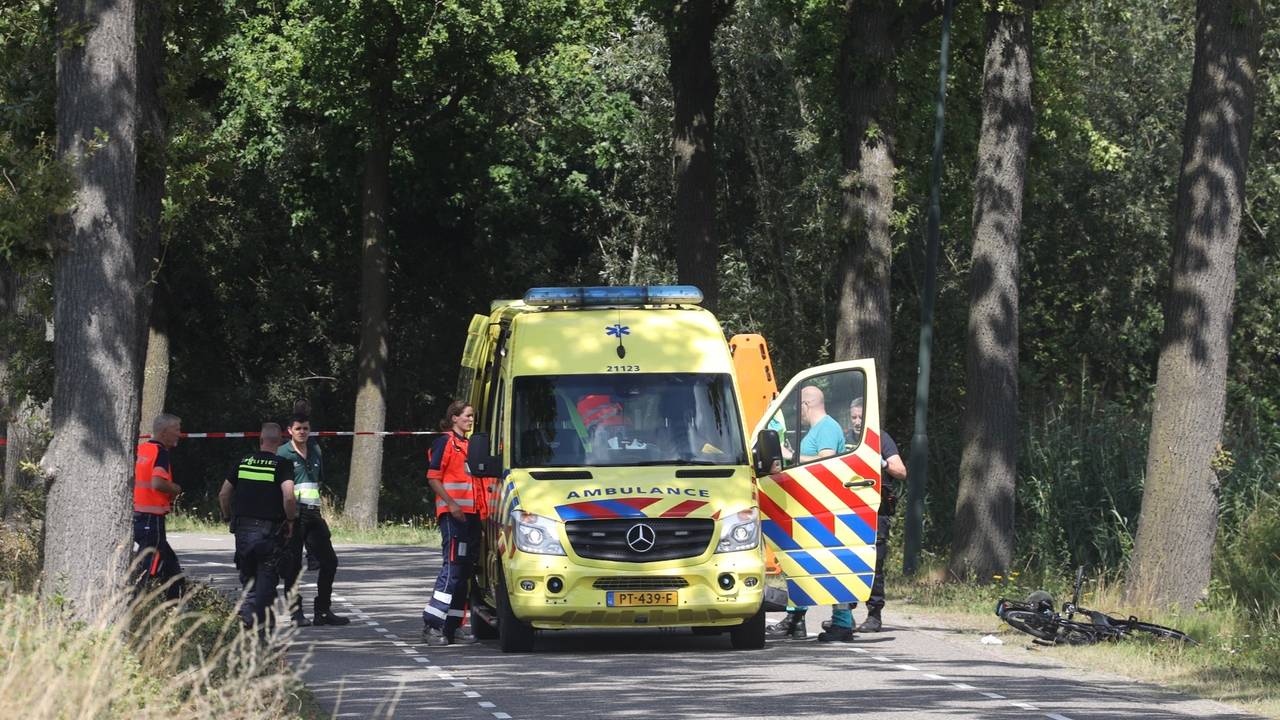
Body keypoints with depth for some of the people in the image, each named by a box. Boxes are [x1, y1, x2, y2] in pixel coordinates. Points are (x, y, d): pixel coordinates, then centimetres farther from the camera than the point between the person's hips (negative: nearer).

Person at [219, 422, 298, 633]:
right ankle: (261, 626, 2)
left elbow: (223, 495, 10)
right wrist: (291, 520, -4)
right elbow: (289, 497, -19)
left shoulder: (244, 462, 7)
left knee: (248, 576, 19)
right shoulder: (282, 465, -6)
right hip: (269, 532, -3)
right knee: (267, 578, 5)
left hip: (242, 529, 3)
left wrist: (230, 518, 22)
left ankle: (247, 610, 2)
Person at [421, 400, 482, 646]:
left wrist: (481, 506, 15)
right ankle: (432, 625, -16)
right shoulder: (444, 442, -3)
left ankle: (453, 626, 12)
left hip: (471, 513, 9)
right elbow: (433, 478, -9)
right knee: (452, 567, -15)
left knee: (465, 570, 8)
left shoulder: (469, 445, 21)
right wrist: (451, 504, -18)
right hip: (452, 513, -9)